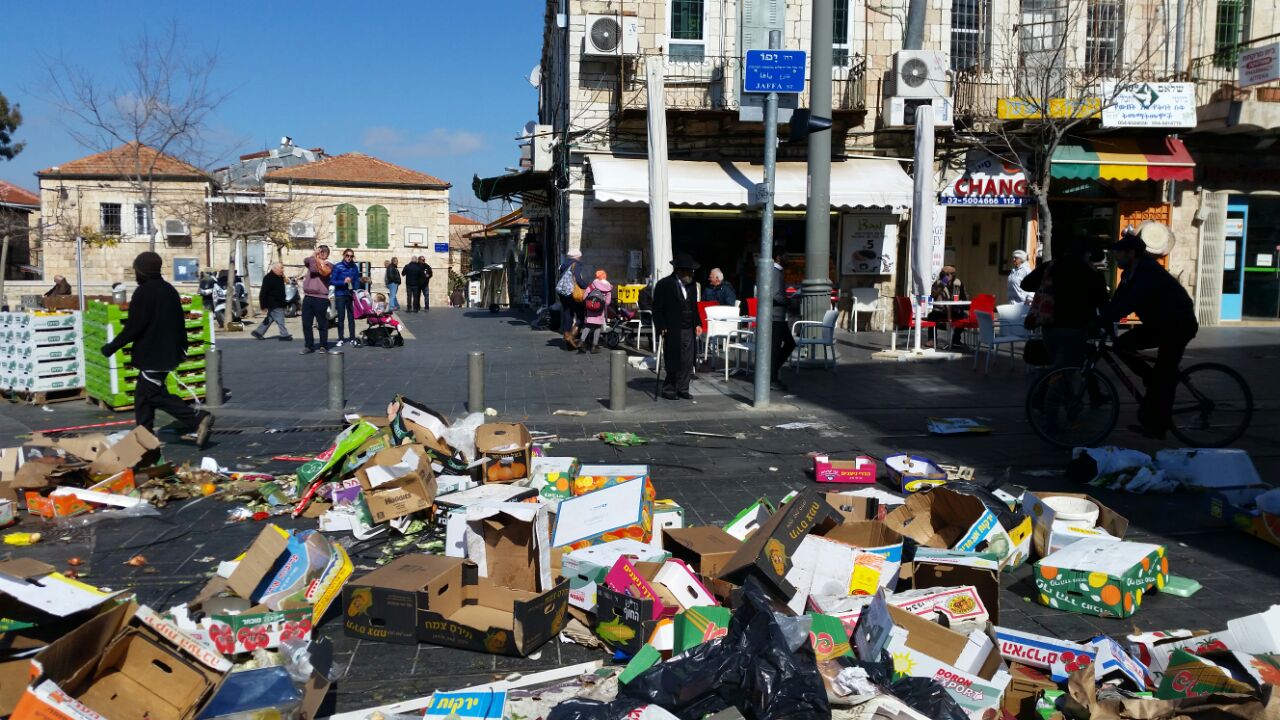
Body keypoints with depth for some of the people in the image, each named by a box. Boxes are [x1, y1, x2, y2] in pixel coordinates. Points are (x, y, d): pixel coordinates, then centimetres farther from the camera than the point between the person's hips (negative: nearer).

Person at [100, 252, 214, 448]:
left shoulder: (144, 292, -14)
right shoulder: (169, 290, 12)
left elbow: (134, 327, -17)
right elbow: (179, 322, 18)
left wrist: (112, 347, -9)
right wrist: (182, 347, 27)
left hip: (152, 355, -9)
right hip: (168, 352, 9)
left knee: (156, 394, -8)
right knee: (143, 395, 15)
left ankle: (198, 419, -17)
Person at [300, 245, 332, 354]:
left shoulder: (328, 265, 3)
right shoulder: (311, 262, 11)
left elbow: (324, 272, -19)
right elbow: (305, 261, -12)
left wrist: (317, 259, -25)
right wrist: (313, 255, -30)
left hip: (321, 298, -4)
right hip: (307, 297, 4)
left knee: (322, 324, 1)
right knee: (306, 323, 5)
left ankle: (323, 346, 9)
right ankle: (309, 346, 13)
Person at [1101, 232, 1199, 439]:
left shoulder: (1149, 273, -27)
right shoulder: (1131, 272, 2)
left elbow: (1129, 303, -37)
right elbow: (1118, 299, -1)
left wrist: (1102, 321, -40)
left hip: (1179, 324, -9)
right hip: (1159, 322, 9)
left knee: (1164, 375, -7)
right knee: (1122, 344, -3)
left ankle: (1157, 426, -1)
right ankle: (1153, 383, 10)